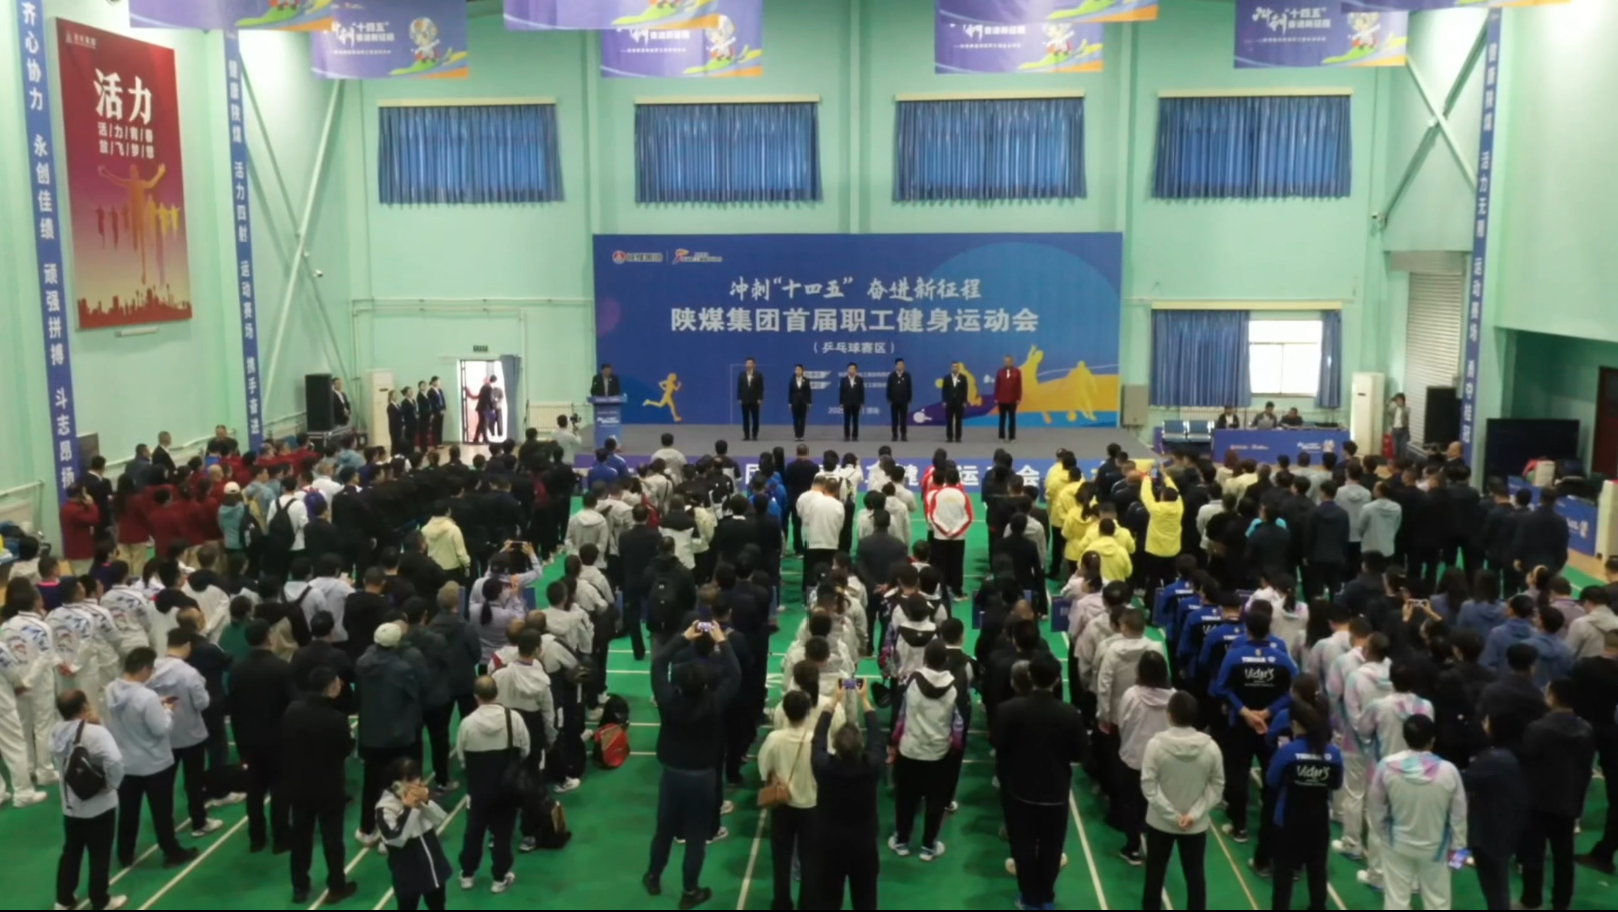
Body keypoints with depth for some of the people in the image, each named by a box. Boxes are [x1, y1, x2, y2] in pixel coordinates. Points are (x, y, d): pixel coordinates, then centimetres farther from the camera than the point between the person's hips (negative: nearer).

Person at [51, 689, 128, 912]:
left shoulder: (56, 733, -3)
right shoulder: (95, 732, -25)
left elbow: (56, 760, 13)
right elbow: (115, 761, -38)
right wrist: (111, 784, -21)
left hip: (70, 806, 6)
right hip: (99, 807, -6)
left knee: (70, 853, 21)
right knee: (100, 856, 9)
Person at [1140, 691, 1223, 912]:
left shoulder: (1156, 744, -19)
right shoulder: (1210, 746, -12)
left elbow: (1148, 786, -19)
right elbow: (1217, 786, -8)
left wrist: (1172, 815, -15)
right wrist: (1194, 813, -11)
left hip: (1160, 822, -1)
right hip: (1196, 825, 1)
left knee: (1155, 873, 16)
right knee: (1195, 874, 15)